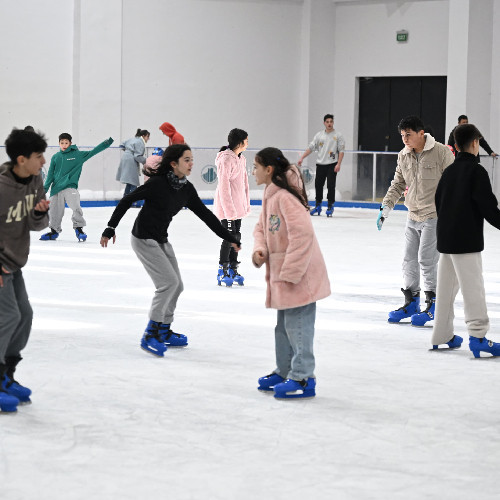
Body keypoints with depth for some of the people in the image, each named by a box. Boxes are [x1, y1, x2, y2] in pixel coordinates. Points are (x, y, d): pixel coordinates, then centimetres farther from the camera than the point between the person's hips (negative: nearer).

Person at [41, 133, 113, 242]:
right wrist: (45, 187, 7)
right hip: (56, 188, 2)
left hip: (70, 187, -2)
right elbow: (51, 174, 13)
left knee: (76, 207, -19)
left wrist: (106, 143, -6)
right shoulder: (55, 157, 9)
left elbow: (93, 152, 2)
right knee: (55, 211, 5)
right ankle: (54, 231, 24)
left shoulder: (78, 155, 4)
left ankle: (79, 228, -3)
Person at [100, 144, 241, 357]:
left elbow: (205, 214, 7)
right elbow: (126, 201, -15)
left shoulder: (186, 188, 0)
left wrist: (230, 238, 8)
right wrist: (110, 228, -15)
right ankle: (150, 335, -9)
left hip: (162, 240, 8)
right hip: (144, 239, -8)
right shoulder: (158, 183, -22)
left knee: (176, 286, 11)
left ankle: (164, 331, 28)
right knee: (169, 282, -16)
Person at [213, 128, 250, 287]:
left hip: (237, 205, 9)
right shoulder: (226, 159, -19)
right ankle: (222, 272, 5)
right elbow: (224, 186, -20)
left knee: (236, 236, 12)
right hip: (226, 205, -9)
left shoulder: (241, 159, 10)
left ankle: (233, 269, 22)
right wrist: (229, 209, -22)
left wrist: (246, 204, 15)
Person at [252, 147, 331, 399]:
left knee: (297, 325, -6)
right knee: (284, 326, 19)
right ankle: (284, 371, 30)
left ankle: (302, 379, 0)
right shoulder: (270, 194, 11)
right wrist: (259, 249, -2)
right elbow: (262, 227, 19)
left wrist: (290, 271, -24)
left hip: (299, 274, -10)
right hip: (283, 273, 11)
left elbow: (302, 233, -27)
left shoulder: (285, 197, -21)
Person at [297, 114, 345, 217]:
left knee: (331, 186, -8)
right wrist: (302, 158, 2)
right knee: (318, 185, 4)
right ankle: (318, 206, 15)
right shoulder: (319, 135, 10)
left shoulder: (338, 135, 1)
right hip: (320, 164, 4)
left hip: (332, 164, -3)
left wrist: (339, 164, -13)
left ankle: (330, 207, 0)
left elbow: (341, 151, -3)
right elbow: (311, 148, 11)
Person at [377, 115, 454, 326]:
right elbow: (398, 184, 12)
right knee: (409, 260, 10)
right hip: (413, 216, 6)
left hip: (435, 216, -6)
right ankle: (411, 303, 23)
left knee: (427, 261, -7)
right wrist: (386, 207, 2)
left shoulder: (441, 152, -14)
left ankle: (433, 304, 6)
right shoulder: (403, 156, 3)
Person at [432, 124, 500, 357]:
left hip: (445, 238, 8)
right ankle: (478, 336, -18)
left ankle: (441, 336, 20)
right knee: (473, 287, -10)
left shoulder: (448, 172, 11)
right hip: (467, 240, -8)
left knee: (446, 287, 14)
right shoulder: (476, 171, -12)